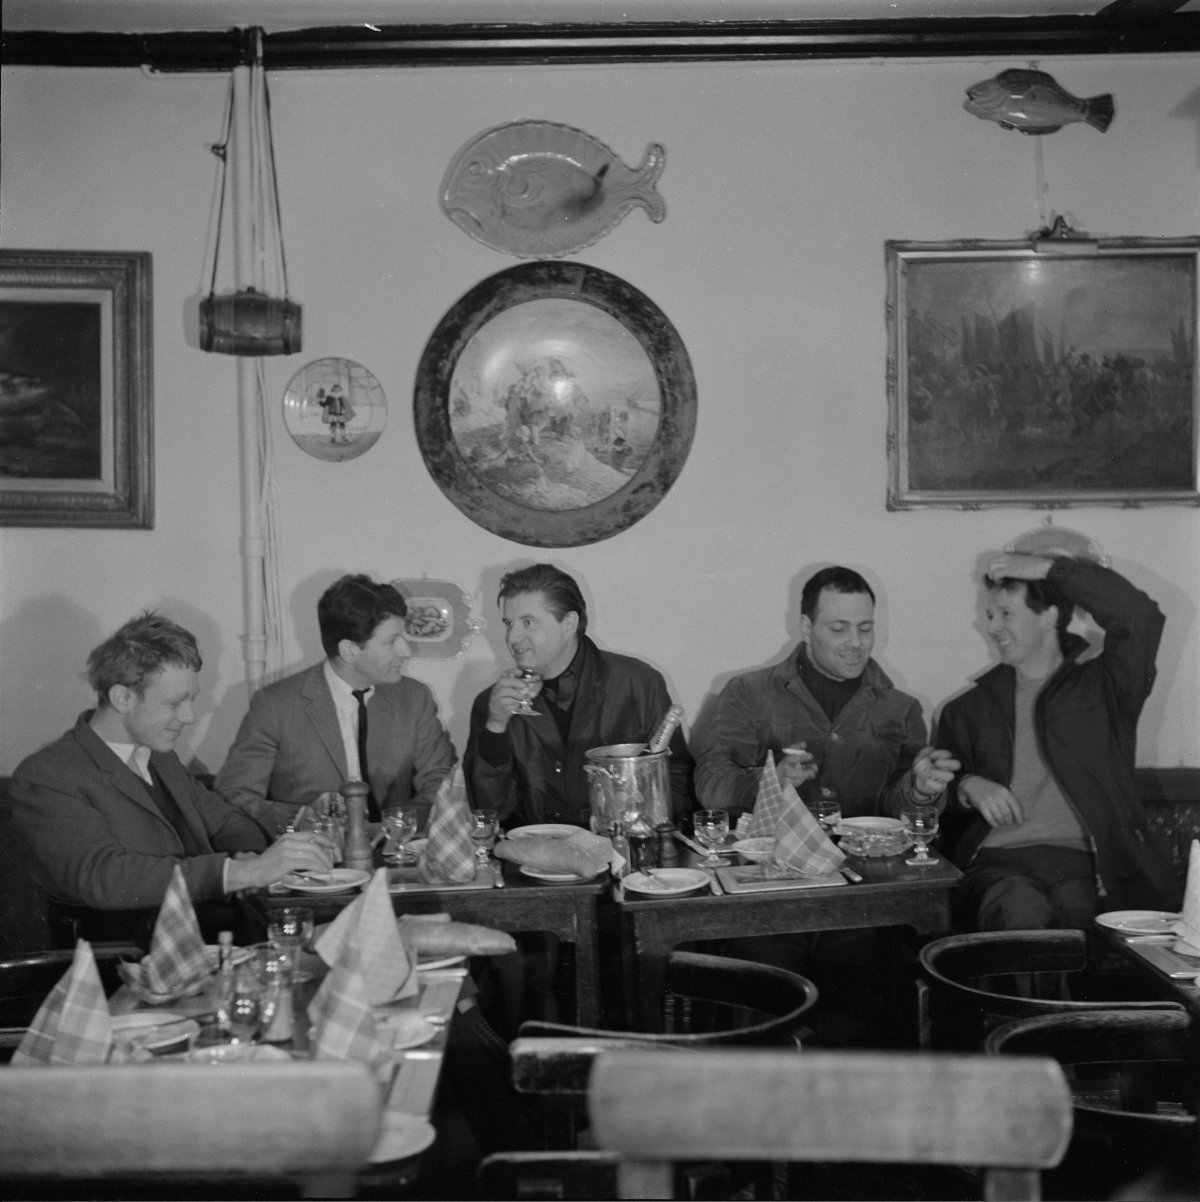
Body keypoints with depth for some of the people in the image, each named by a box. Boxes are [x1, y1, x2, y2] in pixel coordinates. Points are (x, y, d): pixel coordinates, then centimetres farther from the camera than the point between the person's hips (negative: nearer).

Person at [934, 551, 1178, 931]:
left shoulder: (1101, 688, 17)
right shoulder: (967, 710, 24)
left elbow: (1140, 618, -2)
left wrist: (1050, 568, 1)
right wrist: (967, 787, 0)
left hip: (1081, 861, -1)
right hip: (997, 862, 1)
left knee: (1074, 908, -37)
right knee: (1020, 914, -36)